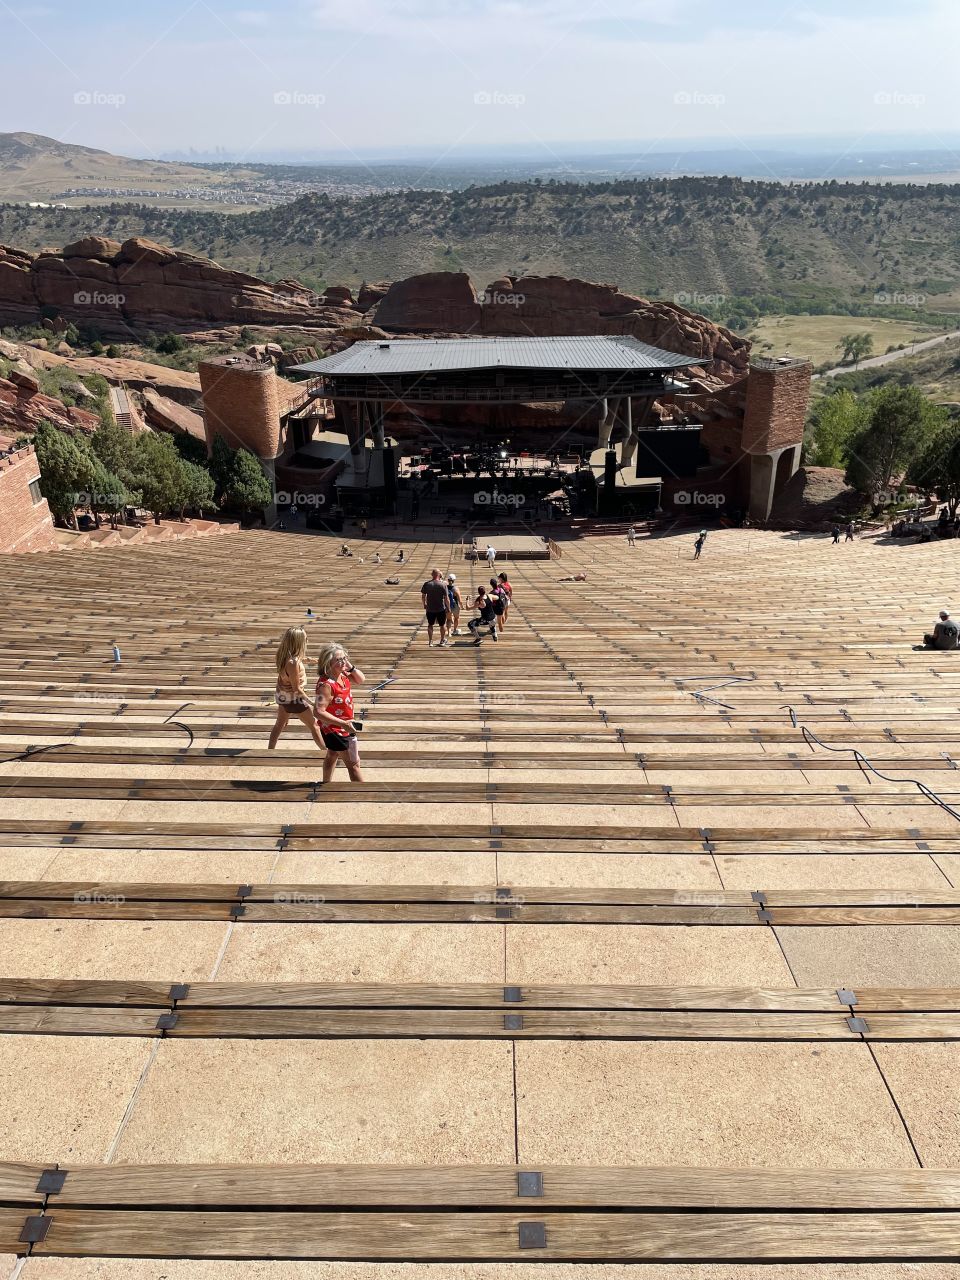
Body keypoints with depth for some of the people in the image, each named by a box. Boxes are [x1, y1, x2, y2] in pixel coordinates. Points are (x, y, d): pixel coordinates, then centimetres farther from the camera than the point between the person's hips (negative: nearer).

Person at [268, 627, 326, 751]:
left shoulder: (283, 656, -9)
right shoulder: (293, 663, -32)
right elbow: (296, 688, -24)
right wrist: (311, 701, -15)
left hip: (283, 696, 8)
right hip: (294, 699, -8)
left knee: (279, 724, 25)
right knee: (314, 725, 10)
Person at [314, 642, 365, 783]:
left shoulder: (342, 675, -6)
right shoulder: (326, 684, -32)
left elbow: (360, 680, 8)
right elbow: (318, 712, -37)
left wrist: (351, 667, -12)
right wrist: (343, 724, -39)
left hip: (341, 727, 10)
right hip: (335, 730, -10)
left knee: (332, 756, 29)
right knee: (354, 763, 0)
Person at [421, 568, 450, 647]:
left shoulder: (426, 584, -6)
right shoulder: (443, 585, -12)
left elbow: (423, 596, -1)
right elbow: (446, 598, -11)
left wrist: (424, 605, 16)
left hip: (430, 609, 2)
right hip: (441, 609, -1)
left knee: (430, 625, 18)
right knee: (442, 625, 17)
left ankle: (430, 641, 18)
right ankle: (442, 641, 26)